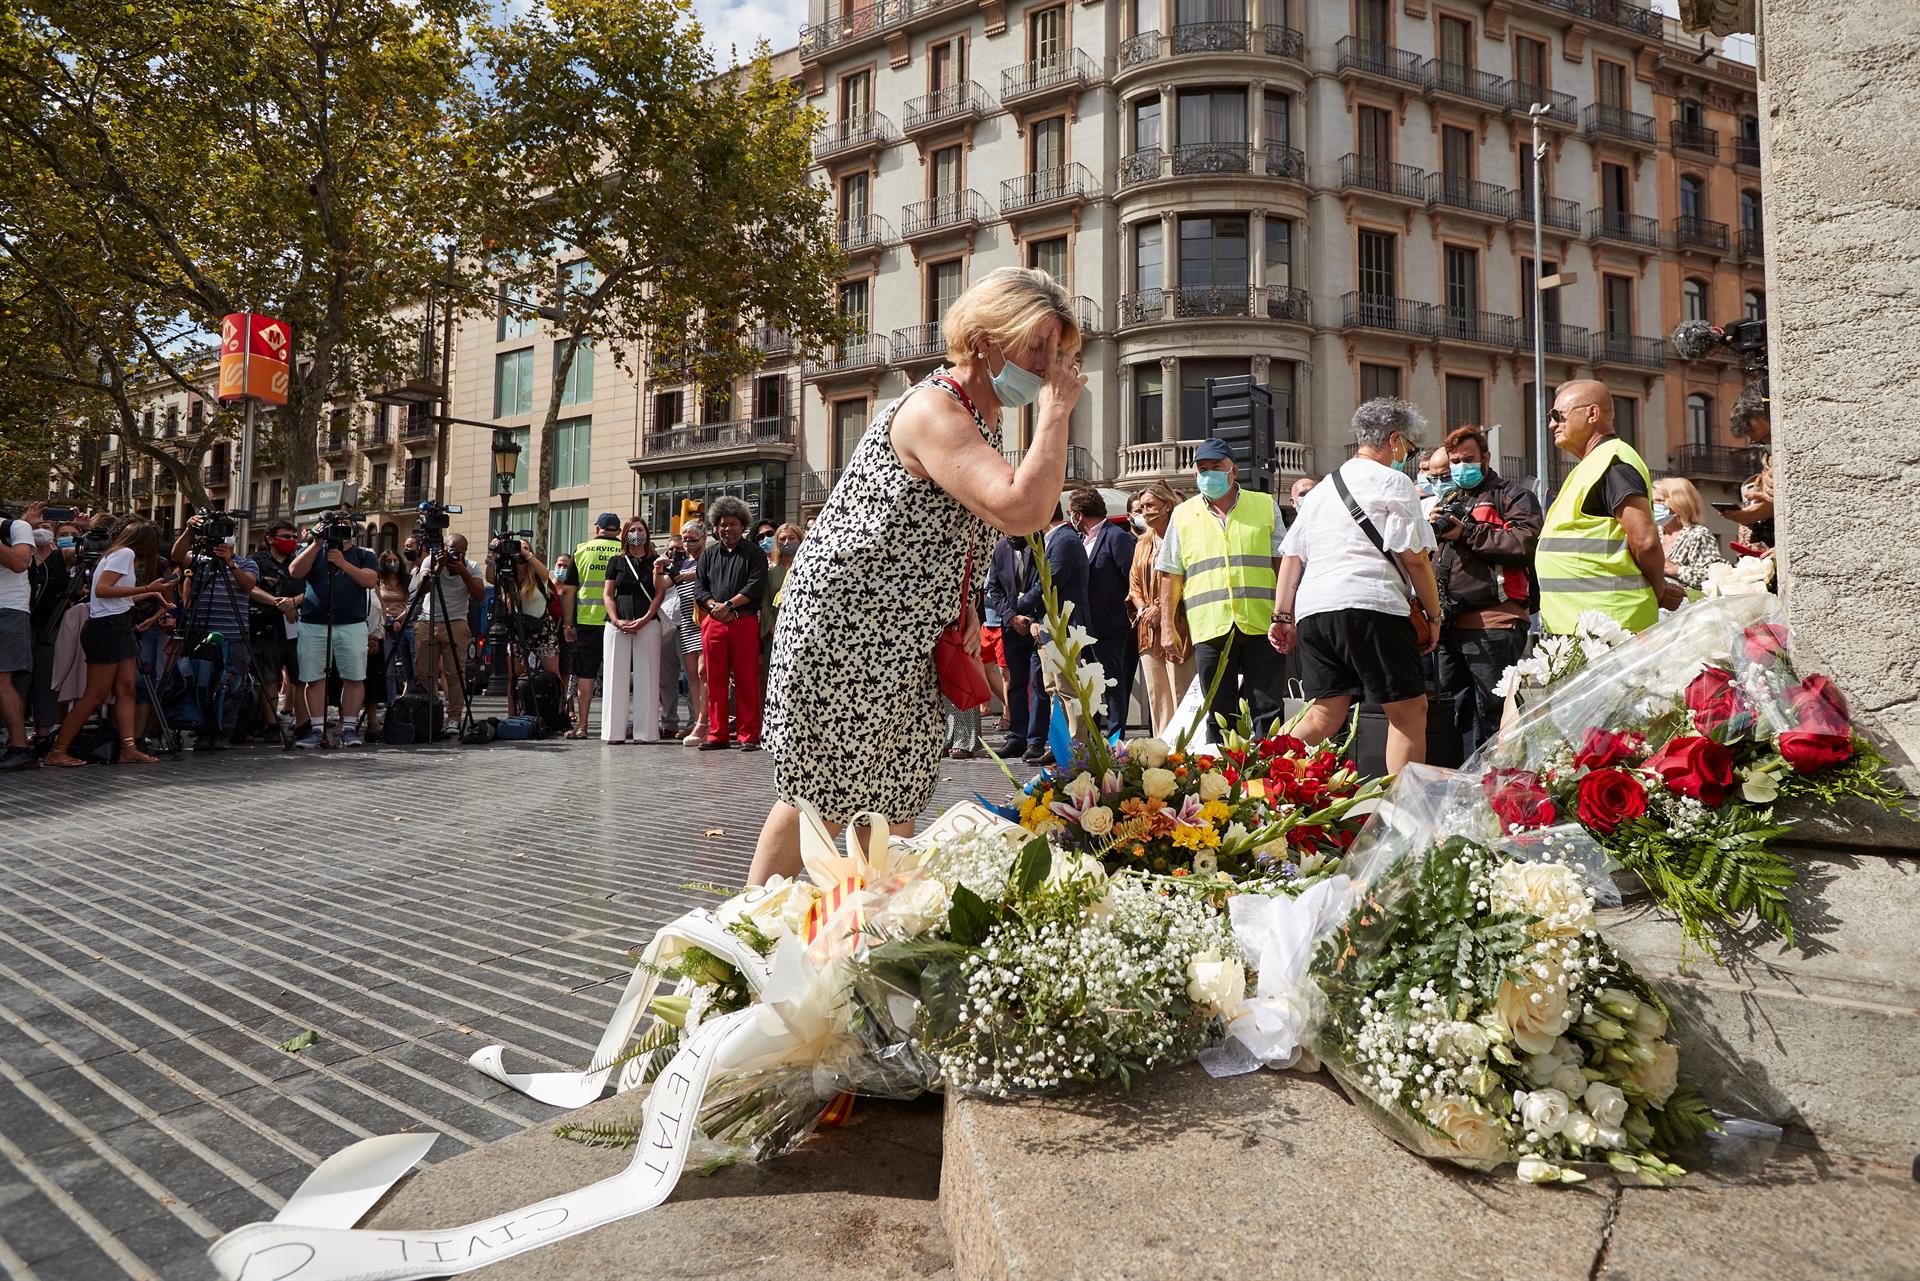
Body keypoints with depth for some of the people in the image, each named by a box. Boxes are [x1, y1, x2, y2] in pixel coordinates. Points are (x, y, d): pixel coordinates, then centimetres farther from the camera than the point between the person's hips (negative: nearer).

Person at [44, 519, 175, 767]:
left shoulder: (118, 554, 18)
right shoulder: (125, 553, -10)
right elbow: (102, 590, -21)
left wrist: (150, 594, 28)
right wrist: (146, 588, -20)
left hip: (119, 629, 10)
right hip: (107, 628, -10)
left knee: (126, 689, 3)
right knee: (96, 695, -7)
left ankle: (128, 748, -1)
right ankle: (57, 752, -2)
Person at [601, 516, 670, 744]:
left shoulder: (655, 562, 11)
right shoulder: (616, 562, 13)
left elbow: (659, 594, 4)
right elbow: (608, 595, 8)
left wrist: (644, 620, -10)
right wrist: (617, 621, -7)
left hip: (648, 625, -1)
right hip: (617, 625, 1)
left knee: (646, 678, -4)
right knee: (617, 677, -1)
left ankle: (644, 732, -3)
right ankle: (615, 731, 1)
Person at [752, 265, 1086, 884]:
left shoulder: (980, 416, 12)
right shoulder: (934, 409, -19)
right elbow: (1022, 510, -34)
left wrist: (961, 606, 12)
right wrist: (1055, 412, -22)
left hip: (902, 644, 9)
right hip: (842, 634, -9)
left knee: (893, 809, 11)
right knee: (821, 801, 0)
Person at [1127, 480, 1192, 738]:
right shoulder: (1142, 543, 18)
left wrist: (1161, 608, -14)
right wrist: (1143, 609, 1)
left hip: (1176, 628, -7)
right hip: (1148, 630, 7)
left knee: (1180, 695, -8)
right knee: (1155, 696, 9)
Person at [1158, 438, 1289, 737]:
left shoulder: (1266, 506, 10)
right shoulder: (1183, 515, 12)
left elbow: (1284, 564, 8)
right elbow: (1171, 576, 12)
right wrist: (1167, 626, 6)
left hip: (1261, 623, -1)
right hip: (1209, 628, 1)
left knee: (1268, 712, -1)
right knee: (1220, 715, 6)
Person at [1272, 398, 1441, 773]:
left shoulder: (1321, 489, 25)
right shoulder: (1393, 482, 5)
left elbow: (1292, 556, 20)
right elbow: (1415, 558, -1)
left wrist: (1283, 617, 20)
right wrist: (1433, 615, 8)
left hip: (1311, 610, 7)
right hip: (1370, 606, -7)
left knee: (1327, 713, 9)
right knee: (1410, 709, 2)